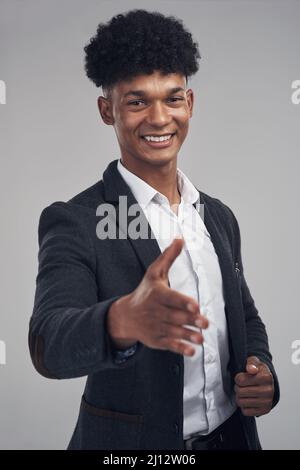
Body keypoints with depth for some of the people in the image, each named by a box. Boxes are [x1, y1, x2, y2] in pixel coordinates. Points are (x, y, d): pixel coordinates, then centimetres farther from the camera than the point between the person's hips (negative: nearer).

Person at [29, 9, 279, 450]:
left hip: (232, 435, 5)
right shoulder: (73, 223, -16)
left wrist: (262, 372, -8)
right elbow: (49, 345, -29)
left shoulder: (221, 218, 2)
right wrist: (123, 320, -50)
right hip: (130, 444, -5)